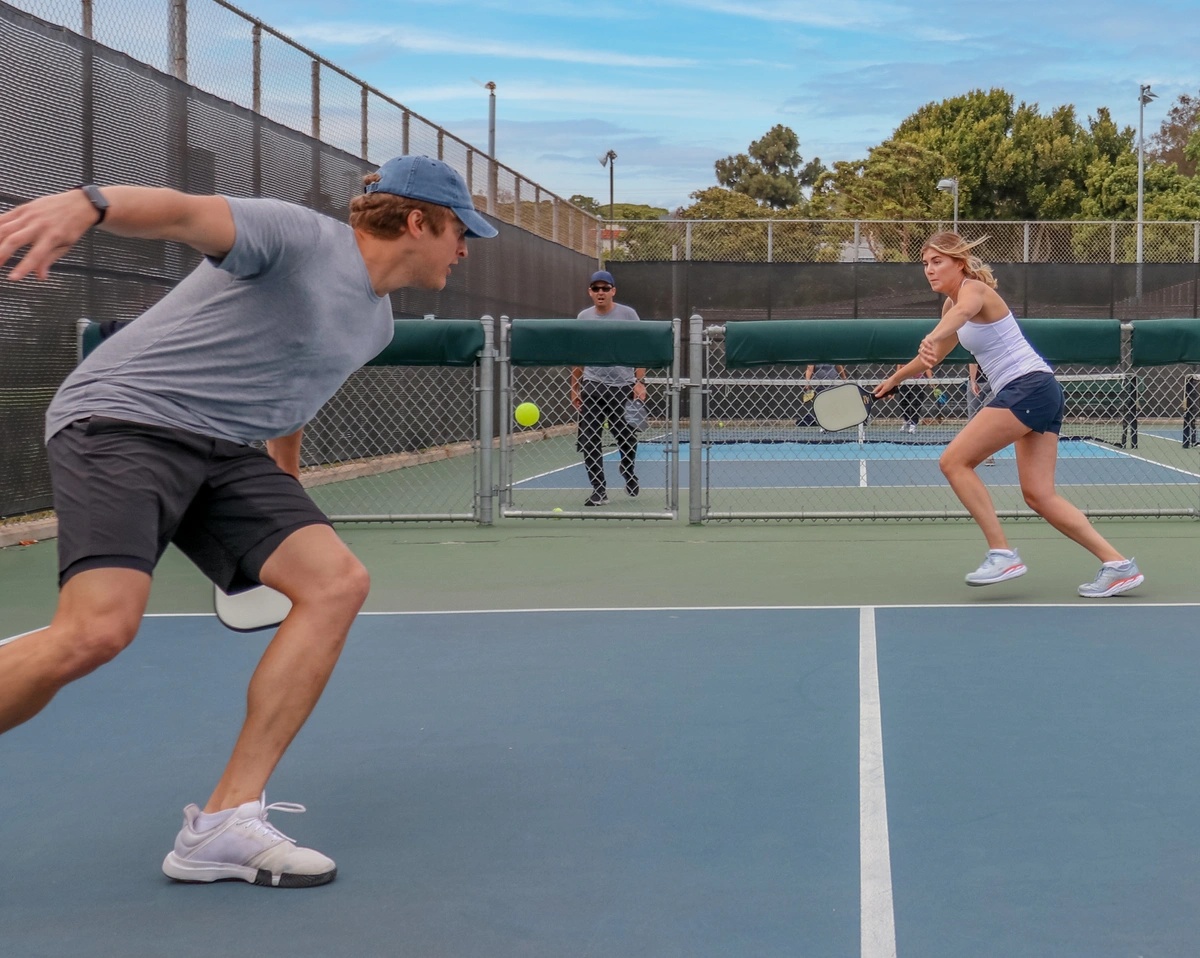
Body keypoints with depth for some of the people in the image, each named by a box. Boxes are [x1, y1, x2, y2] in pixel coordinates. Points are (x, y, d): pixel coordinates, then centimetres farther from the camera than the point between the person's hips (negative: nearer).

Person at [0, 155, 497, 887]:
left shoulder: (377, 322, 17)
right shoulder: (299, 235, -11)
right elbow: (181, 212, -28)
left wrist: (288, 488, 42)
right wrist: (87, 204, -49)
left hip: (223, 453, 9)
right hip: (124, 419, -8)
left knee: (338, 583, -11)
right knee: (99, 629, -29)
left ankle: (223, 825, -10)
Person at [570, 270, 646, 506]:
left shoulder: (628, 314, -1)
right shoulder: (583, 317, 7)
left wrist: (640, 382, -10)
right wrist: (574, 387, 13)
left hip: (624, 387, -2)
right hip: (592, 387, 2)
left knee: (627, 439, 7)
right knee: (588, 440, -8)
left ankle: (629, 474, 37)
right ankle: (599, 491, -1)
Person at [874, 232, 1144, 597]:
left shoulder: (974, 289, -10)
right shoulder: (952, 303, 18)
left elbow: (963, 311, -38)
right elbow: (936, 354, 38)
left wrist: (931, 339, -58)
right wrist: (895, 377, 48)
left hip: (1028, 387, -10)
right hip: (1042, 393, 10)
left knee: (954, 461, -10)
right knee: (1039, 495, 3)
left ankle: (1001, 554, -11)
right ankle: (1117, 565, 0)